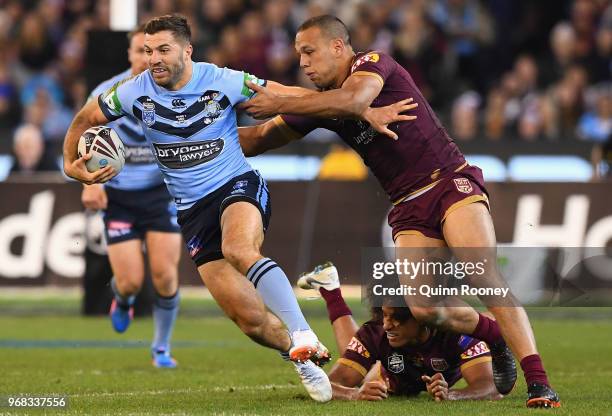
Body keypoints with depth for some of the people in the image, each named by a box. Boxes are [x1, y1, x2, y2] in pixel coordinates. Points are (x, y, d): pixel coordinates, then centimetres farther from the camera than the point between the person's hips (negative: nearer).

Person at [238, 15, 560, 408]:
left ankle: (539, 382, -27)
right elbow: (261, 137, 20)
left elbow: (352, 100, -29)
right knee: (423, 307, -15)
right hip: (409, 208, 6)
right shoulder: (320, 101, 12)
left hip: (450, 182, -6)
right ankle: (495, 336, 13)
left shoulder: (374, 63, -7)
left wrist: (279, 104, -24)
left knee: (482, 274, -25)